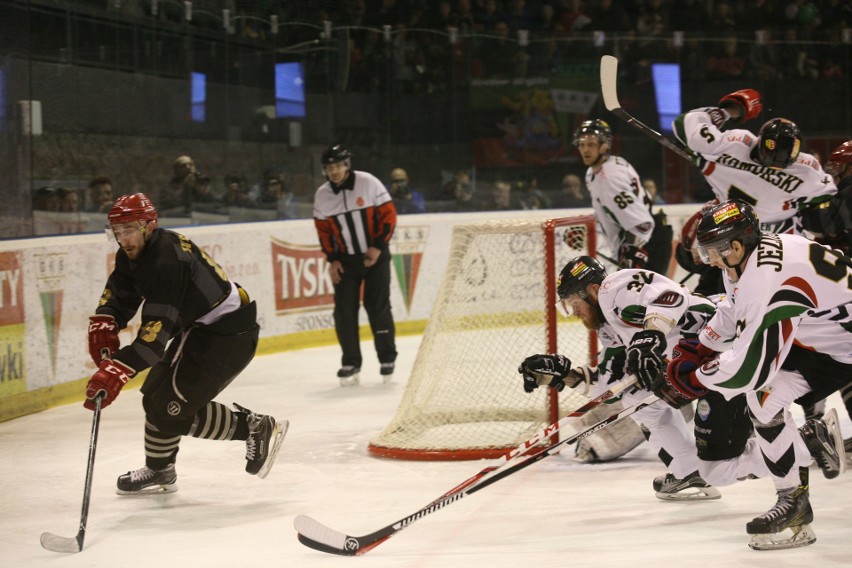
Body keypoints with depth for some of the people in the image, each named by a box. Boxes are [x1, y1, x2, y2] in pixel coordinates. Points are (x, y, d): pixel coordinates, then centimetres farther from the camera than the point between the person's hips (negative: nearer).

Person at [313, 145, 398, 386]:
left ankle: (387, 358, 11)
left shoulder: (369, 183, -13)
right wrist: (332, 259, 0)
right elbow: (323, 229, 7)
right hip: (345, 259, 3)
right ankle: (350, 363, 7)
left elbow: (388, 214, -9)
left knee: (378, 307, -2)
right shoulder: (322, 195, -2)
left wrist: (378, 247, -15)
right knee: (344, 310, -2)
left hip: (375, 255, -3)